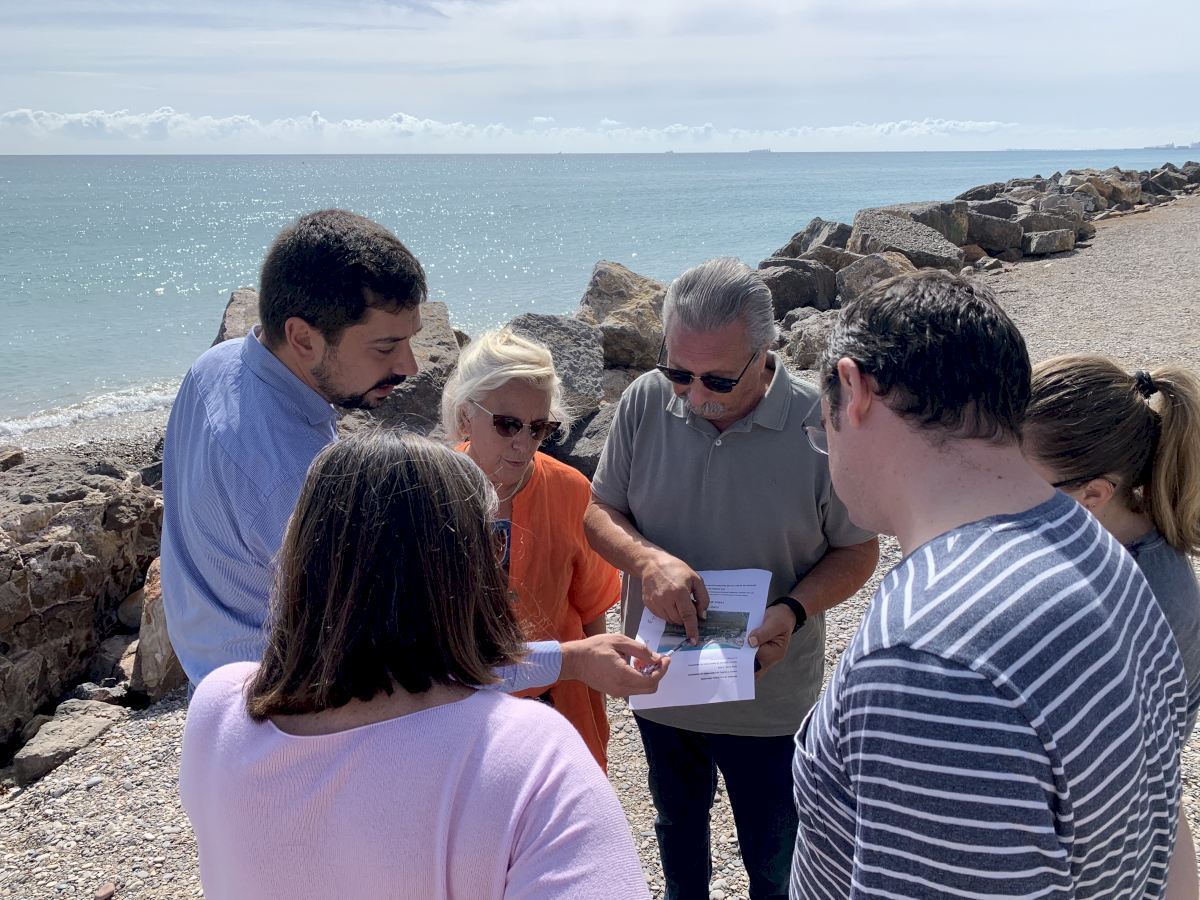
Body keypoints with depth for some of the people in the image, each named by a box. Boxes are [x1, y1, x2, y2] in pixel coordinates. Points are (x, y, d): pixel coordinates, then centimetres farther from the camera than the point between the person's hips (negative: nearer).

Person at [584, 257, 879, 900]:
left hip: (770, 700, -3)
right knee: (676, 829, 30)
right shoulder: (645, 402, -13)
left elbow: (857, 552, -9)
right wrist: (646, 558, -25)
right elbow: (599, 511, -4)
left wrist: (794, 610, -26)